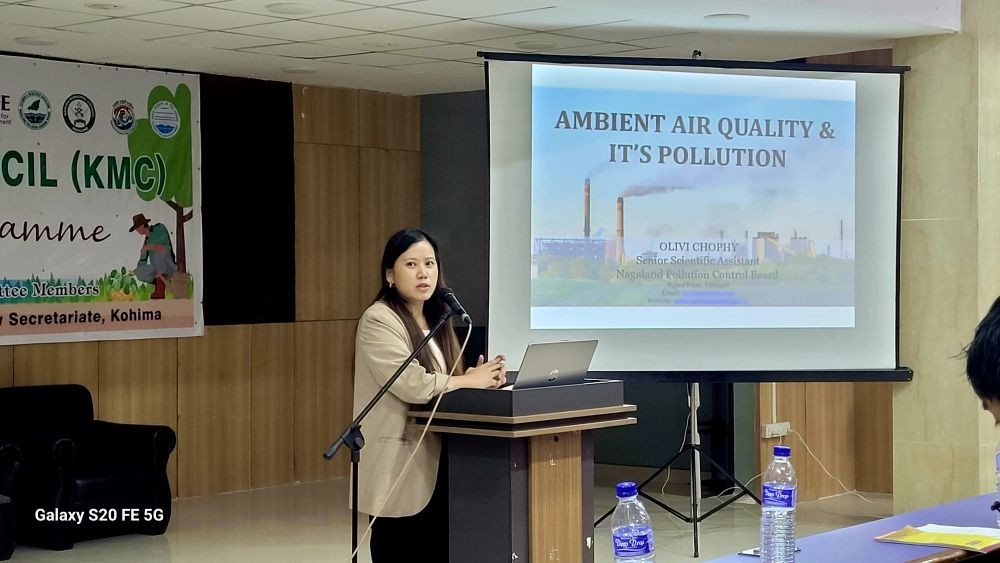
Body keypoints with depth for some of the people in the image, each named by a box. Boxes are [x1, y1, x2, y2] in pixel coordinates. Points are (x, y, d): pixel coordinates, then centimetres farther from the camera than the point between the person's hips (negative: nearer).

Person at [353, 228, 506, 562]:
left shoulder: (435, 320, 17)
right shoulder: (379, 320, -11)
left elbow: (442, 384, 14)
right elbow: (412, 384, -21)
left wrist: (480, 377, -6)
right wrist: (470, 380, -11)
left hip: (433, 460, 8)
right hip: (399, 463, -8)